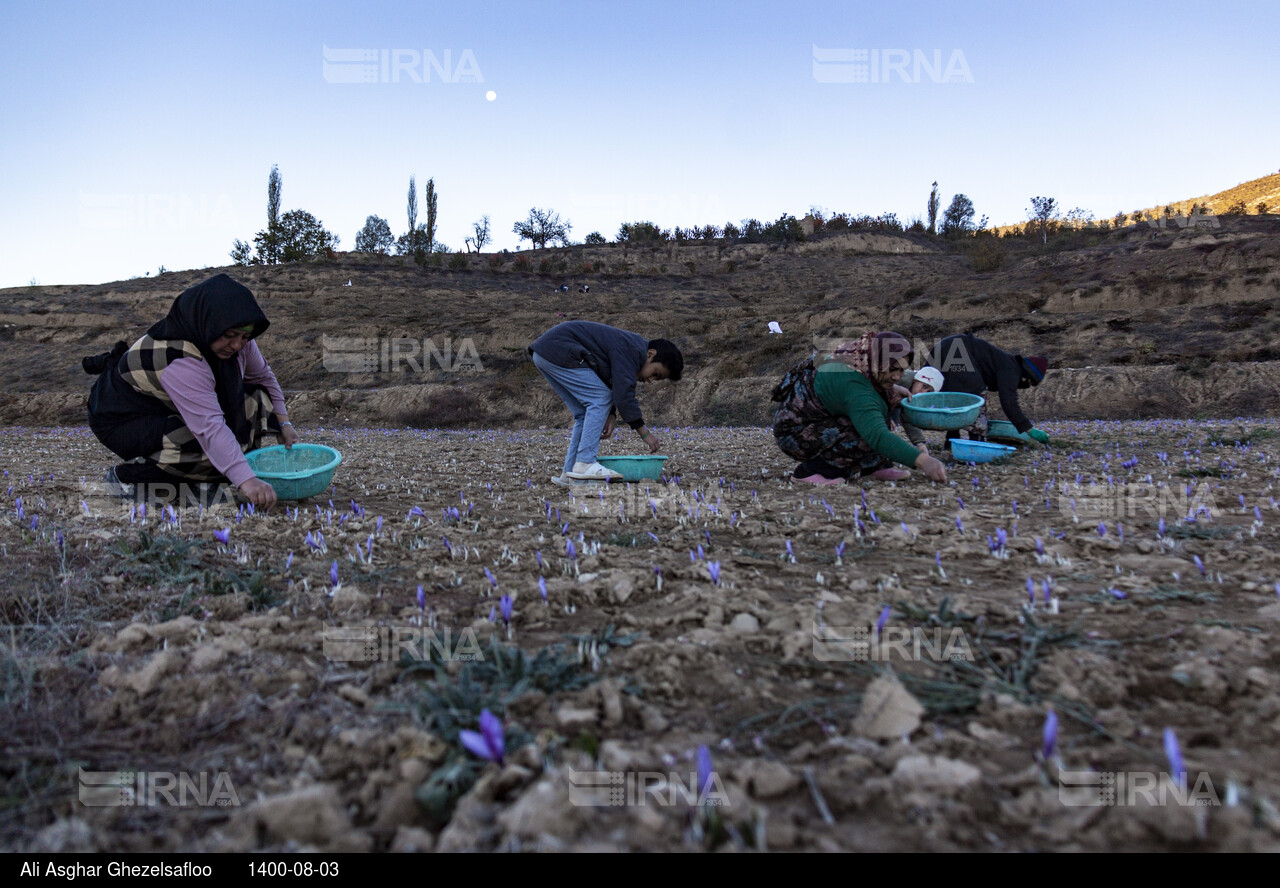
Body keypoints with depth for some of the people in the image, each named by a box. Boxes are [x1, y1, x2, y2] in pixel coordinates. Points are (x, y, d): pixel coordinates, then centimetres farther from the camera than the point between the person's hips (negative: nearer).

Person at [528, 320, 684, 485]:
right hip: (559, 351, -11)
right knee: (599, 399, -13)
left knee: (584, 413, 10)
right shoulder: (632, 350, -18)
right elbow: (624, 394, -22)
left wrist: (611, 415, 3)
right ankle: (584, 464, -17)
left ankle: (569, 473, 8)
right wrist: (645, 433, -16)